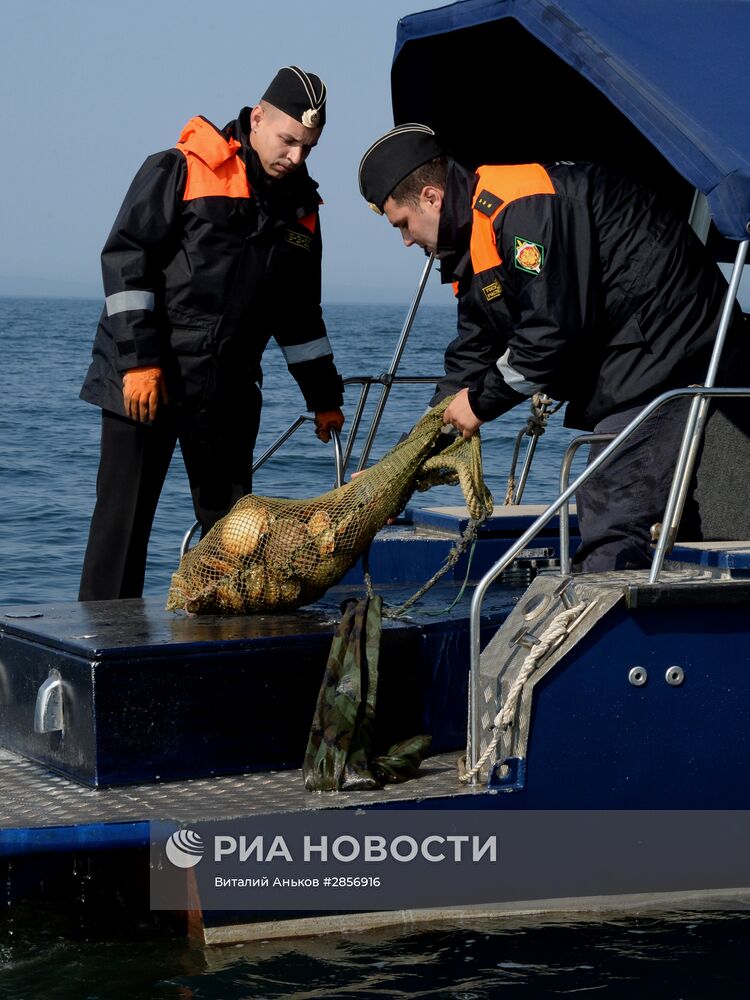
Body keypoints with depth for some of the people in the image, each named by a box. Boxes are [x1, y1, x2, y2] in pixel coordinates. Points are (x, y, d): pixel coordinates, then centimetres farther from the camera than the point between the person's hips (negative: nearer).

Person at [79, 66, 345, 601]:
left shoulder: (300, 208, 13)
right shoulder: (179, 171, -5)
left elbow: (300, 314, 23)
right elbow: (126, 259, -10)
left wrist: (324, 395, 21)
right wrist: (138, 360, -17)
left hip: (228, 393, 6)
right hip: (143, 379, -6)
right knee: (123, 521, -4)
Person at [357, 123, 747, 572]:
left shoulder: (522, 204, -17)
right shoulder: (475, 237, 17)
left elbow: (554, 326, -22)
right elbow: (473, 351, 21)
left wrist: (483, 400, -7)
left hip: (666, 361, -11)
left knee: (611, 540, -16)